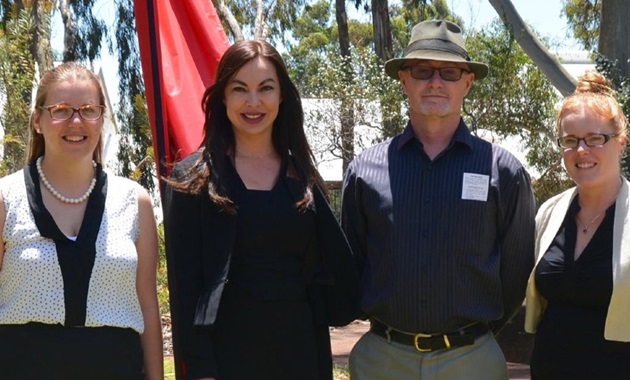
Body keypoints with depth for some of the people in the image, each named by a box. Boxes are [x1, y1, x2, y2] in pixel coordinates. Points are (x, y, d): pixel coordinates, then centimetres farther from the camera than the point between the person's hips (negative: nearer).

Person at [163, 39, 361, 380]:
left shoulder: (302, 176, 6)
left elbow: (333, 271, 10)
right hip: (226, 349, -3)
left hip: (299, 347, 3)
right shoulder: (193, 179, -3)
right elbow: (185, 282, -7)